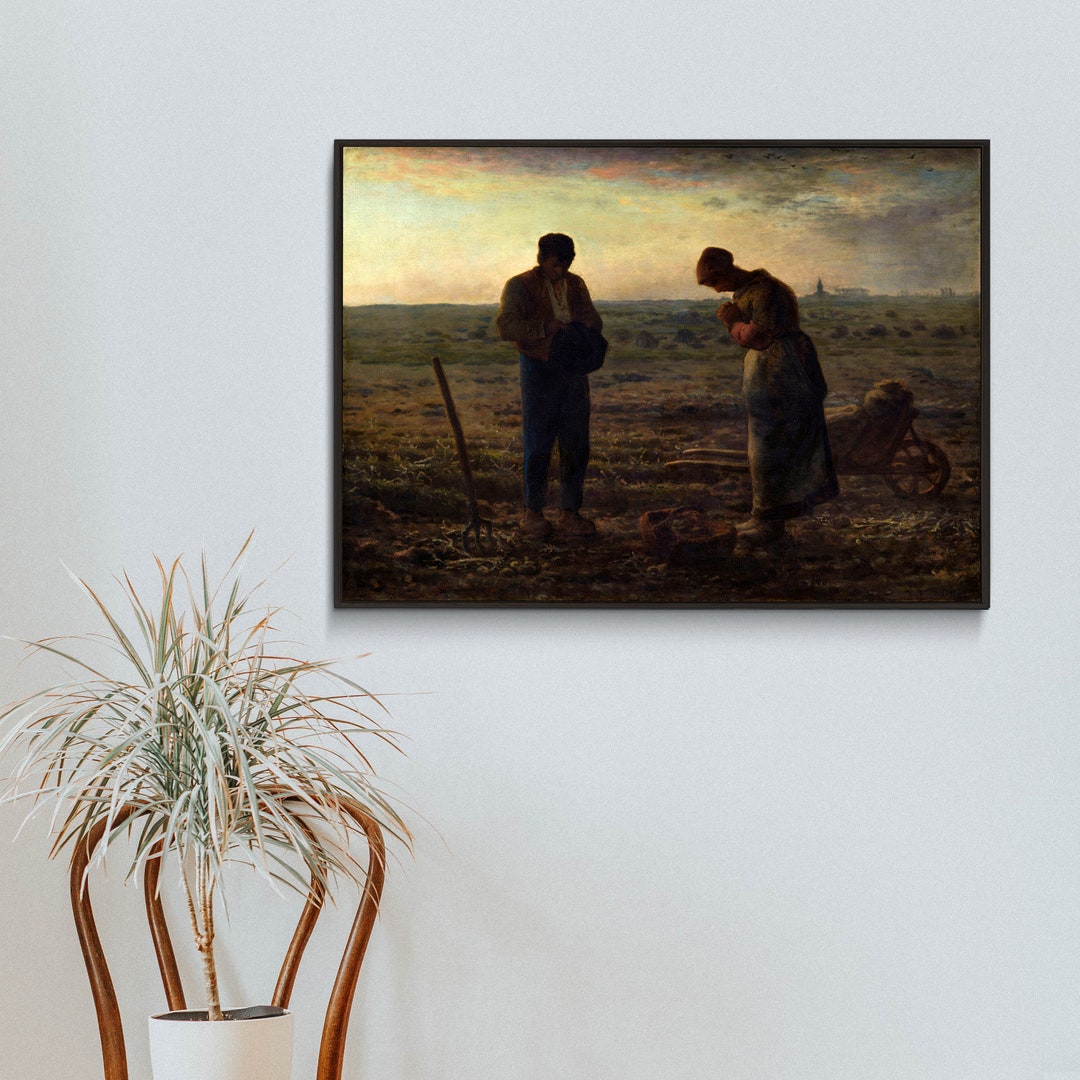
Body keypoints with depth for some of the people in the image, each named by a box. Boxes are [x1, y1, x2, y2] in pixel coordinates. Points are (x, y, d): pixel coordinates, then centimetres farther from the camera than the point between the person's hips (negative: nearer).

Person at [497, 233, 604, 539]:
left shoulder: (575, 285, 14)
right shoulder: (520, 286, -2)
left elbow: (594, 322, 21)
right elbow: (506, 325, -15)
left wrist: (586, 327, -3)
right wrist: (544, 328, -22)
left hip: (574, 371, 5)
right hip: (539, 371, -5)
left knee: (576, 444, 3)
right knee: (538, 444, -4)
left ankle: (569, 512, 10)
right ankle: (532, 513, 6)